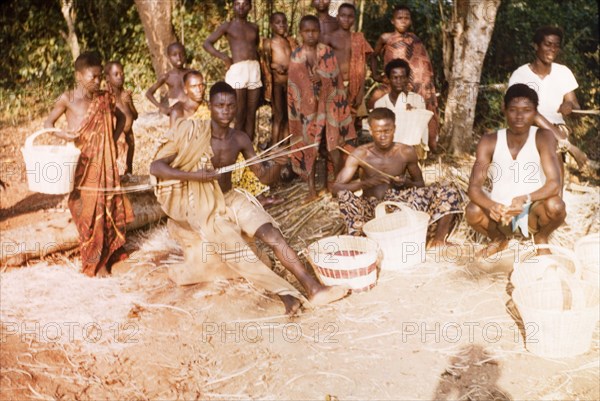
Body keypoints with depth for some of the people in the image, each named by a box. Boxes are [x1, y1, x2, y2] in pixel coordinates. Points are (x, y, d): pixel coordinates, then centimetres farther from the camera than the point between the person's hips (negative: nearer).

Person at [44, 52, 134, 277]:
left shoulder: (104, 99, 5)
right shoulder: (67, 99, -5)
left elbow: (120, 118, 21)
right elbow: (48, 122, 2)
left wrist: (113, 140, 7)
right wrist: (61, 134, -18)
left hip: (103, 162, 3)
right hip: (80, 163, -3)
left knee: (106, 207, 7)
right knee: (86, 210, 1)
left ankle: (105, 255, 23)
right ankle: (93, 260, 13)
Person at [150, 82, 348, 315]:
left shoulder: (240, 140, -3)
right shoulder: (192, 134, -16)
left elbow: (264, 176, 2)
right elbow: (155, 167, -18)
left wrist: (278, 164, -21)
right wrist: (194, 175, -31)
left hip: (231, 200, 4)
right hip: (200, 207, -4)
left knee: (271, 233, -16)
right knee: (235, 251, -25)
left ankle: (314, 288, -20)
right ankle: (286, 293, -24)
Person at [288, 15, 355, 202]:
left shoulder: (328, 52, -1)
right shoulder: (296, 56, -1)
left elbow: (335, 80, 1)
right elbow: (294, 85, -1)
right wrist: (297, 110, -6)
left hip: (328, 105, 0)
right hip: (307, 106, 0)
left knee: (334, 145, 2)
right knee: (309, 146, 4)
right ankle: (312, 189, 11)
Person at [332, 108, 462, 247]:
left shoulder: (406, 152, -1)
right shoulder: (360, 154, -7)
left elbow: (420, 184, 13)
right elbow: (336, 187, -12)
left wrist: (407, 183, -11)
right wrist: (366, 182, -27)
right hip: (371, 209, -1)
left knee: (450, 193, -15)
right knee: (345, 195, -33)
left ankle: (438, 239, -10)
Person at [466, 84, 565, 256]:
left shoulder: (543, 137, -13)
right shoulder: (489, 142, -10)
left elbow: (554, 184, -22)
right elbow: (474, 187, -16)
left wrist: (525, 199, -41)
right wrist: (491, 206, -39)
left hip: (533, 212, -1)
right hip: (500, 213, 1)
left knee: (555, 206, -32)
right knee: (473, 212, -29)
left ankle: (541, 237, 5)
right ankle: (499, 238, 7)